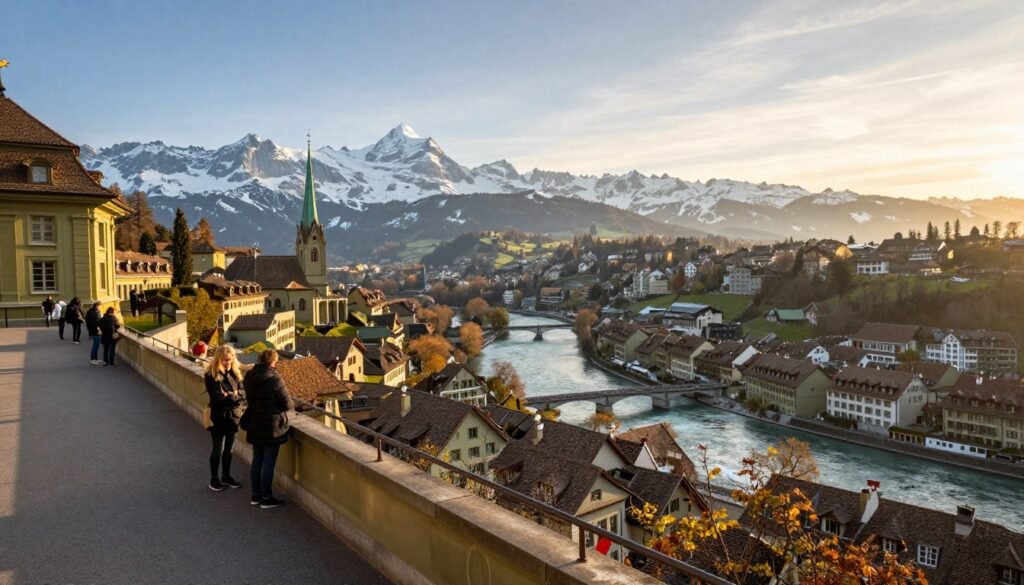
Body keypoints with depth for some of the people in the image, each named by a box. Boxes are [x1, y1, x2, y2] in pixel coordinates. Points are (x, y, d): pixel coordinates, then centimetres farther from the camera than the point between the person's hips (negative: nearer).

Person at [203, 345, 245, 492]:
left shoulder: (235, 372, 3)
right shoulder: (211, 375, -13)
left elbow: (242, 393, -1)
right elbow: (217, 398, -19)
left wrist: (230, 396, -17)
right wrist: (234, 396, -11)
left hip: (233, 416, 5)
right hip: (218, 417, -5)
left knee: (228, 449, 15)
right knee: (218, 450, 6)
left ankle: (226, 476, 28)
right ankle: (214, 478, 21)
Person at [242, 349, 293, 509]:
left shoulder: (249, 378, 3)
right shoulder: (274, 380, -19)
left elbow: (250, 398, 13)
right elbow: (287, 404, -13)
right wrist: (293, 404, 7)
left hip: (254, 426, 7)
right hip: (272, 427, -7)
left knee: (257, 461, 16)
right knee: (268, 463, 2)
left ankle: (255, 495, 26)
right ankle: (266, 498, 9)